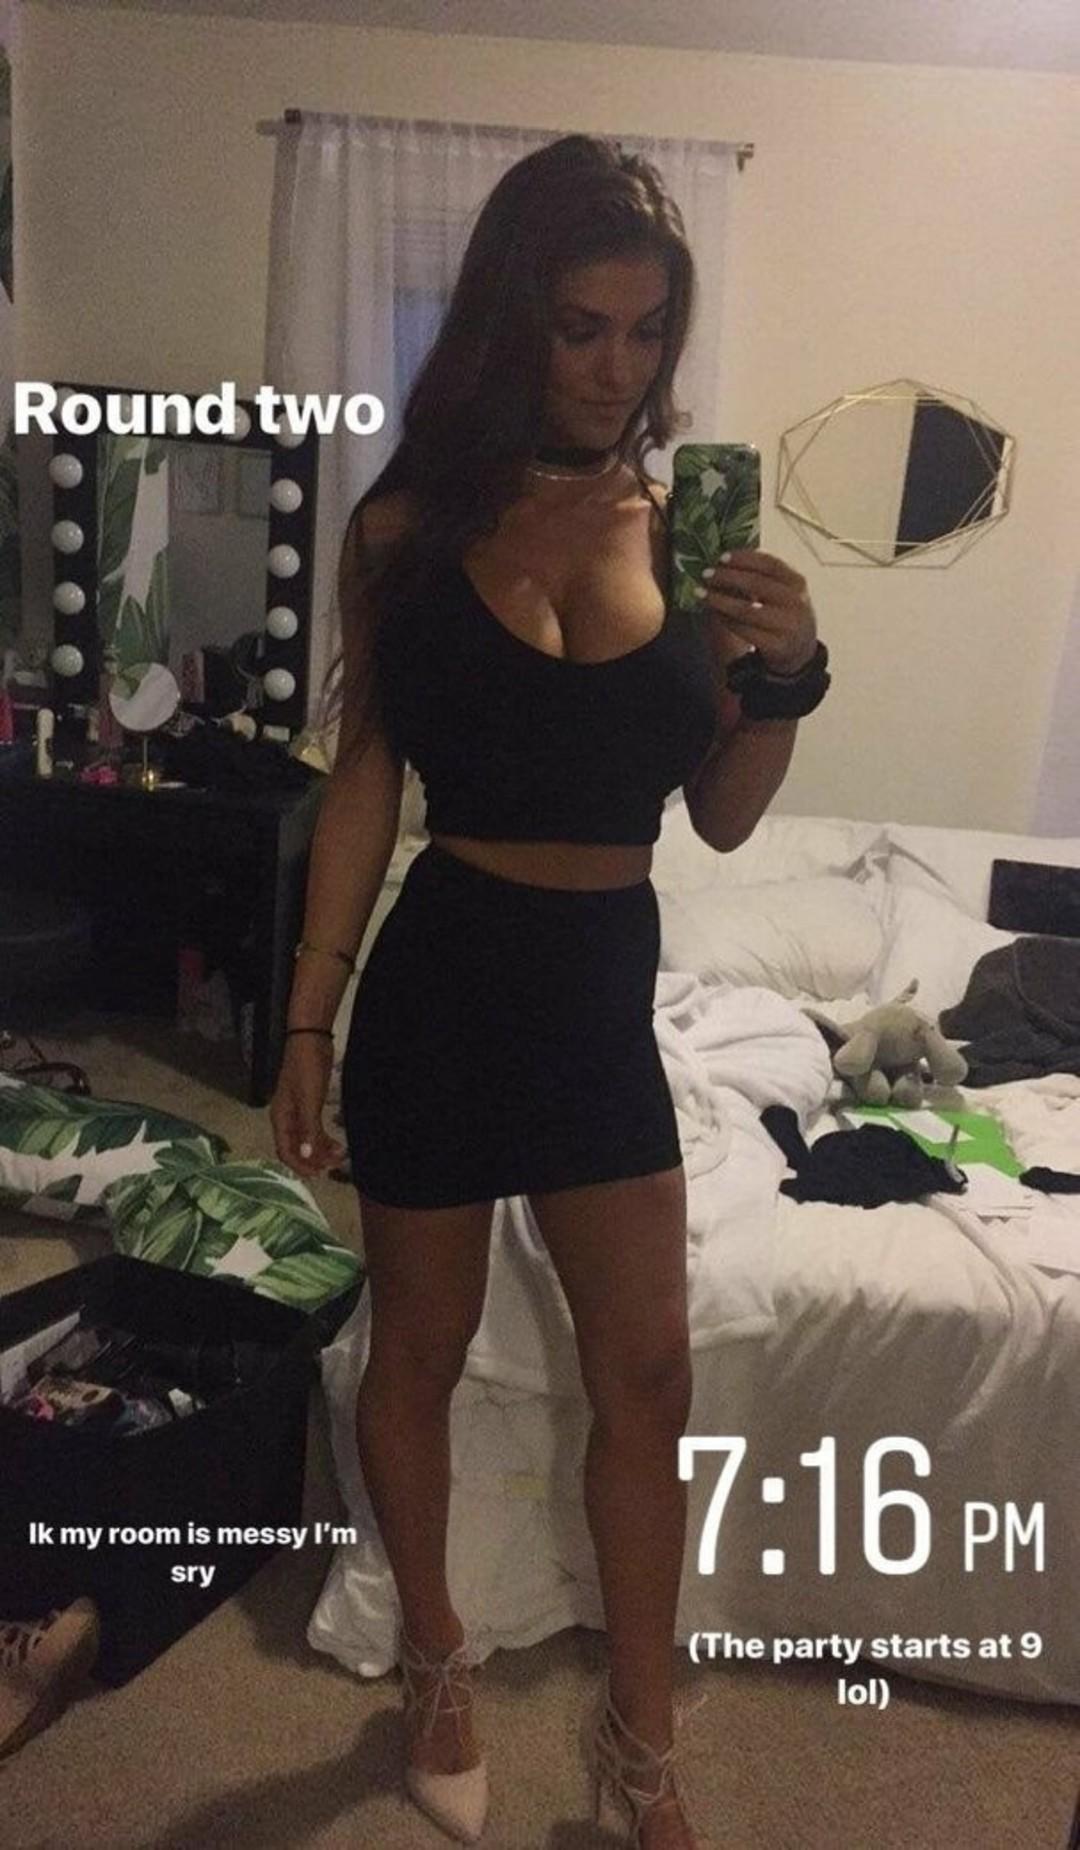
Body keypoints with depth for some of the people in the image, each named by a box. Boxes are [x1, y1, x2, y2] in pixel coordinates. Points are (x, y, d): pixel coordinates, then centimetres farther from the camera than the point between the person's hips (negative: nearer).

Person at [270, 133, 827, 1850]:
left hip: (607, 986, 3)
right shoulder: (411, 524, -5)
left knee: (648, 1371, 10)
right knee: (419, 1349, 15)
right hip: (441, 976, -2)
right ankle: (437, 1661, 43)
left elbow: (723, 816, 3)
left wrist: (786, 675, -15)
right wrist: (308, 1017, -2)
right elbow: (363, 780, -1)